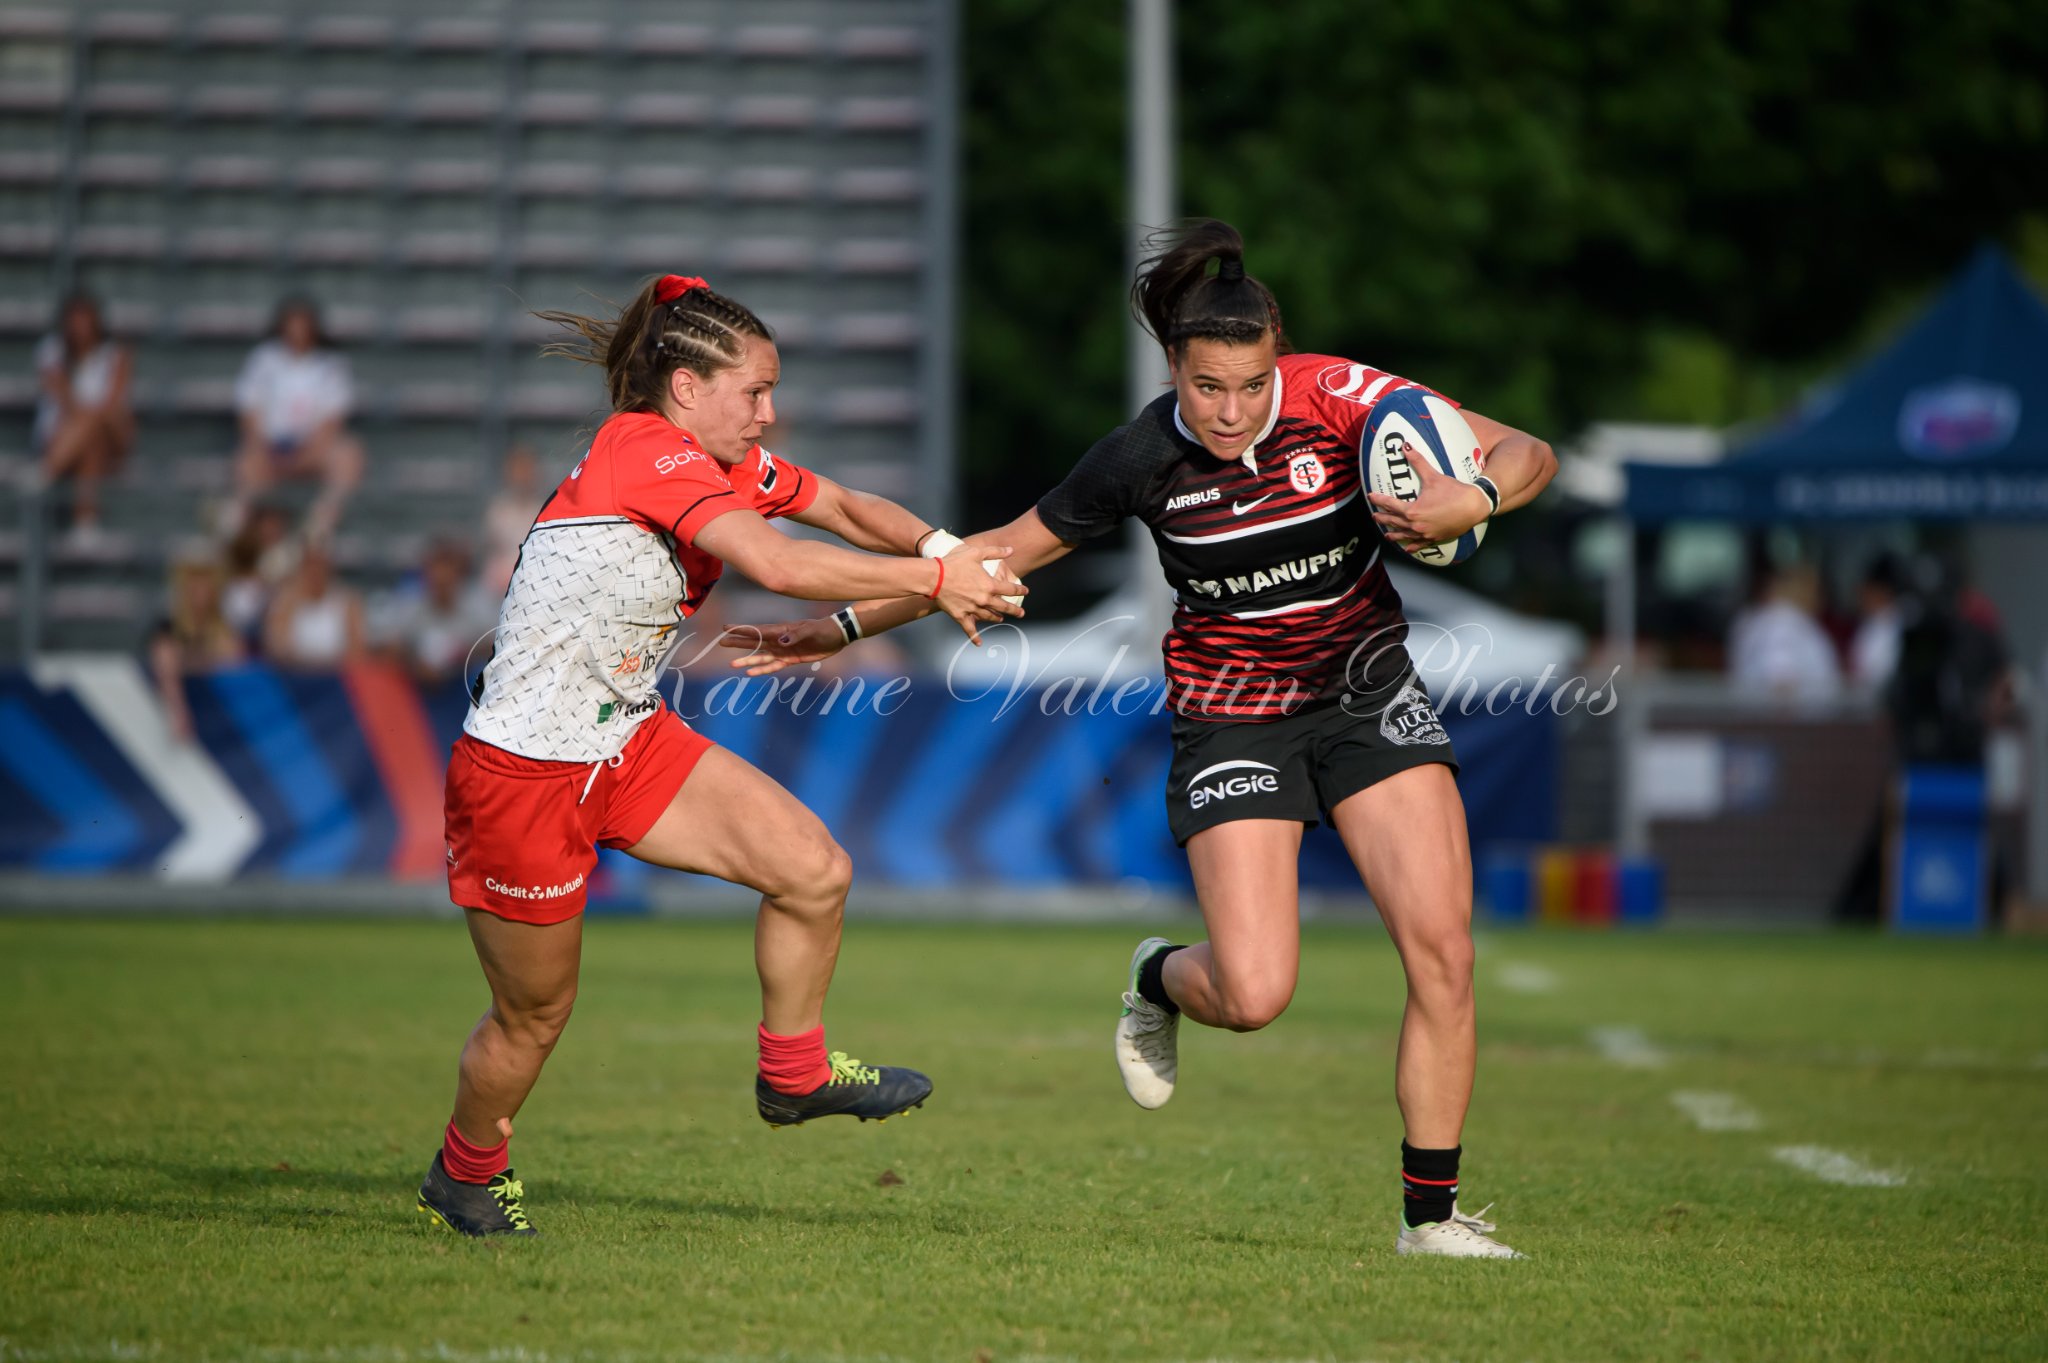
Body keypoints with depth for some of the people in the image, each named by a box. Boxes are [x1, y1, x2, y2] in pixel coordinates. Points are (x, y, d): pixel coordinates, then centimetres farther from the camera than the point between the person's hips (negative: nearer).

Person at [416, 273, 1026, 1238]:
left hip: (629, 743, 9)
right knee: (535, 1015, 7)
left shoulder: (729, 462, 4)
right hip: (521, 774, -8)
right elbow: (775, 564, -34)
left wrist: (949, 548, -9)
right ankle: (466, 1173, 34)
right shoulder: (645, 450, -24)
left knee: (816, 872, -4)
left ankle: (792, 1075, 17)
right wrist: (933, 580, -29)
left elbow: (844, 510, 11)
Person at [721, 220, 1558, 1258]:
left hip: (1368, 692, 1)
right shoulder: (1141, 460, -16)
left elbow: (1527, 453, -15)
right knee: (1252, 996, -16)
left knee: (1441, 950, -12)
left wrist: (1473, 501, -38)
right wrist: (843, 627, -1)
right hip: (1232, 719, -1)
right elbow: (1000, 552, -2)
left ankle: (1431, 1213, 1)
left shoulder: (1333, 396, -18)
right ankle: (1160, 980, 22)